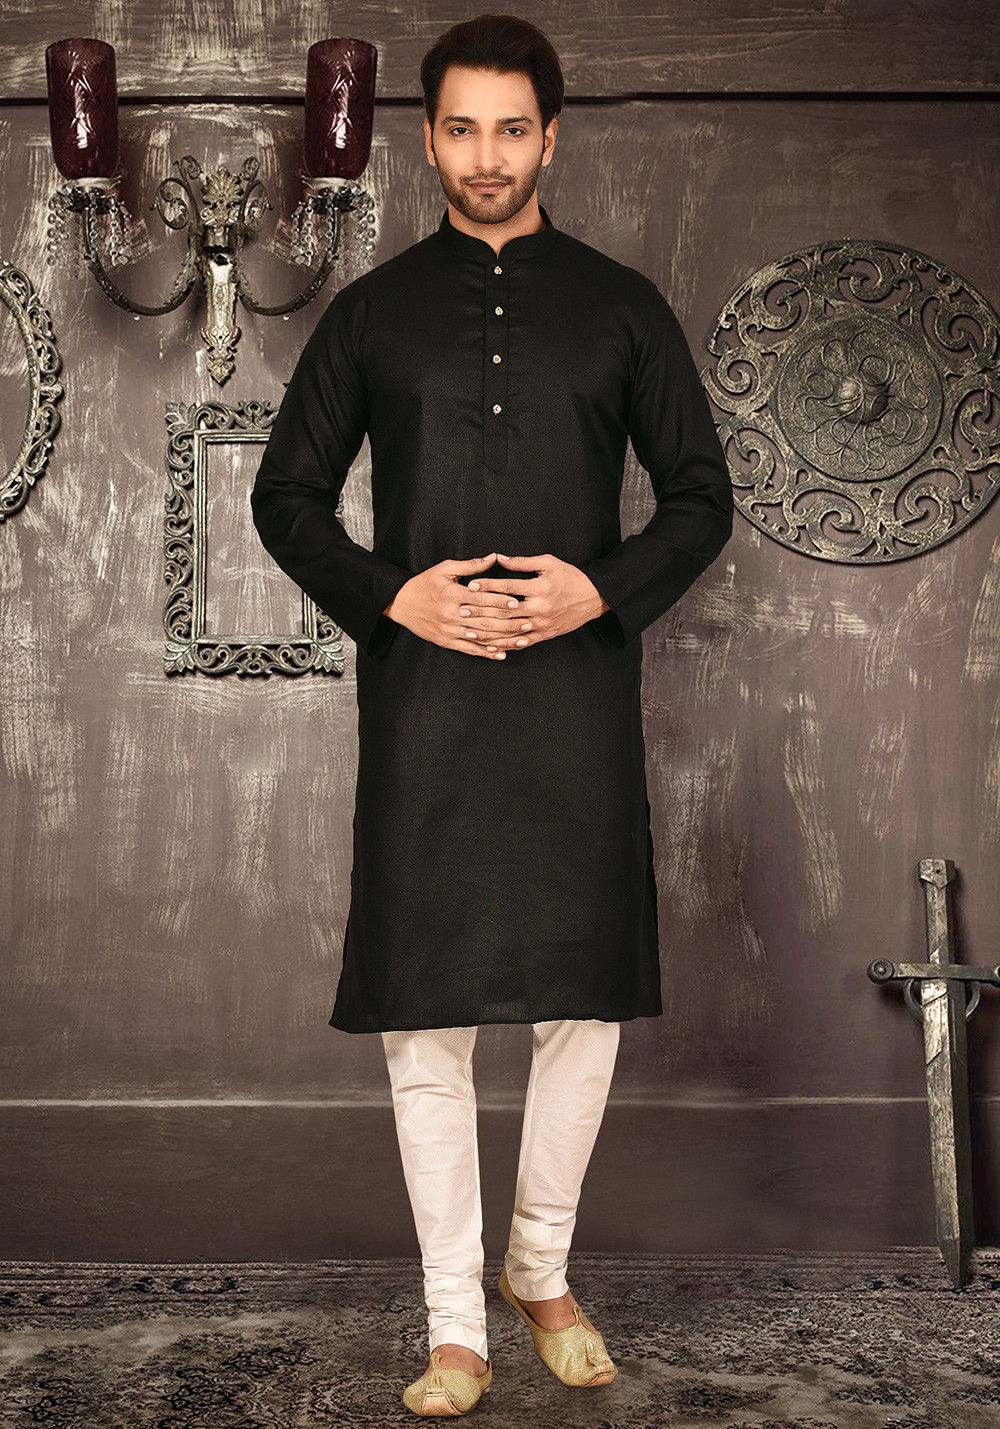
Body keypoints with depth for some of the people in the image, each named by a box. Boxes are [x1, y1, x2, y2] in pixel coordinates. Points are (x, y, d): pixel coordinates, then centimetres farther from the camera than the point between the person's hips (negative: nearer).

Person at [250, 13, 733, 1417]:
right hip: (422, 695, 0)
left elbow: (702, 497, 10)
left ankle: (543, 1271, 27)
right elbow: (286, 494, 11)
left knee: (584, 996, 5)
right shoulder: (373, 311, 10)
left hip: (579, 688, 1)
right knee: (426, 1010, 0)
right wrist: (392, 594, -6)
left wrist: (602, 588, -8)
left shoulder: (621, 304, 10)